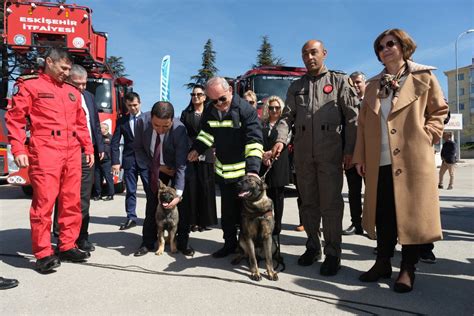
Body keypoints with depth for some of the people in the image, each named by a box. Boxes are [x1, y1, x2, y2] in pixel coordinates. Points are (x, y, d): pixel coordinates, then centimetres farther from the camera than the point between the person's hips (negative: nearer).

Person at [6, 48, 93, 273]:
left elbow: (81, 123, 23)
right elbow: (15, 118, -1)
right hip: (45, 152, -5)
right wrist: (18, 149, -10)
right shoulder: (30, 86, 5)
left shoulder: (72, 92, 21)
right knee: (44, 201, -5)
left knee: (71, 201, 7)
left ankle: (67, 247, 18)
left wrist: (88, 148, 16)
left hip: (72, 153, 6)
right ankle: (43, 254, 4)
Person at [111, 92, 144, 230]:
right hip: (129, 161, 2)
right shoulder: (121, 121, 8)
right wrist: (115, 162, -4)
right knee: (130, 191, 8)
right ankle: (131, 218, 15)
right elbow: (115, 143, 5)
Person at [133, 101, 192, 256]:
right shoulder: (142, 122, -27)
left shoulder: (179, 129, -35)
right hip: (155, 167, 3)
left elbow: (181, 165, -33)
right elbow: (138, 148, -10)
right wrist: (156, 166, -18)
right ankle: (148, 242, 15)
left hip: (176, 167, -2)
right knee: (152, 202, 3)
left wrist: (178, 194, -37)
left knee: (182, 204, -5)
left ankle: (182, 242, 11)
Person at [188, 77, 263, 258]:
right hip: (223, 171, 5)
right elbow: (207, 132, 19)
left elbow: (254, 141, -22)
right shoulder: (210, 111, 2)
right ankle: (230, 243, 27)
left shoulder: (246, 110, -17)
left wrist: (253, 169, -32)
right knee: (227, 211, 13)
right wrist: (197, 149, 2)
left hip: (243, 171, -5)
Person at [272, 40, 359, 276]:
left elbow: (352, 117, 1)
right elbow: (287, 116, 8)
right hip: (303, 153, 3)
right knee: (308, 202, 10)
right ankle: (313, 247, 22)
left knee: (331, 203, -2)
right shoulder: (296, 86, 16)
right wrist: (281, 140, -11)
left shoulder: (339, 81, 7)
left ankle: (333, 253, 8)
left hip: (330, 153, -3)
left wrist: (349, 150, -7)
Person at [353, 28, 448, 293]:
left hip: (412, 159, -3)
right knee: (383, 215, 9)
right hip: (379, 162, 4)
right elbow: (363, 123, 12)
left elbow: (440, 111, 9)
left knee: (411, 213, 2)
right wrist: (360, 156, 6)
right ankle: (383, 262, 22)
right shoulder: (373, 85, 15)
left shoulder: (424, 78, 6)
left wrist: (427, 136, -7)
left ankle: (408, 268, 14)